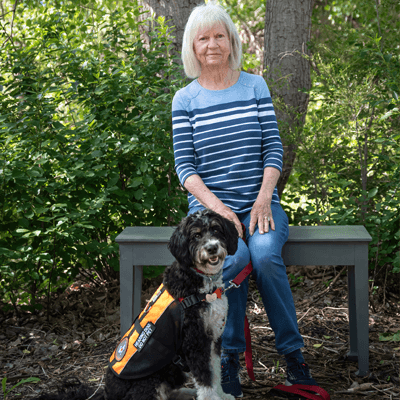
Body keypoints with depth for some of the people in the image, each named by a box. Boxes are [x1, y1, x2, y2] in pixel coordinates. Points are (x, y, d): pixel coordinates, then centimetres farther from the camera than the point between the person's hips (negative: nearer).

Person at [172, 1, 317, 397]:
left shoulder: (255, 85, 9)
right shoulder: (185, 99, 5)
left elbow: (273, 148, 4)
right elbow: (184, 165, 0)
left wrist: (264, 199, -11)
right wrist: (217, 208, -16)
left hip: (259, 203, 1)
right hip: (209, 203, -1)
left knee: (265, 255, -31)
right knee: (233, 258, -32)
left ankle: (293, 353, -14)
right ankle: (229, 357, -14)